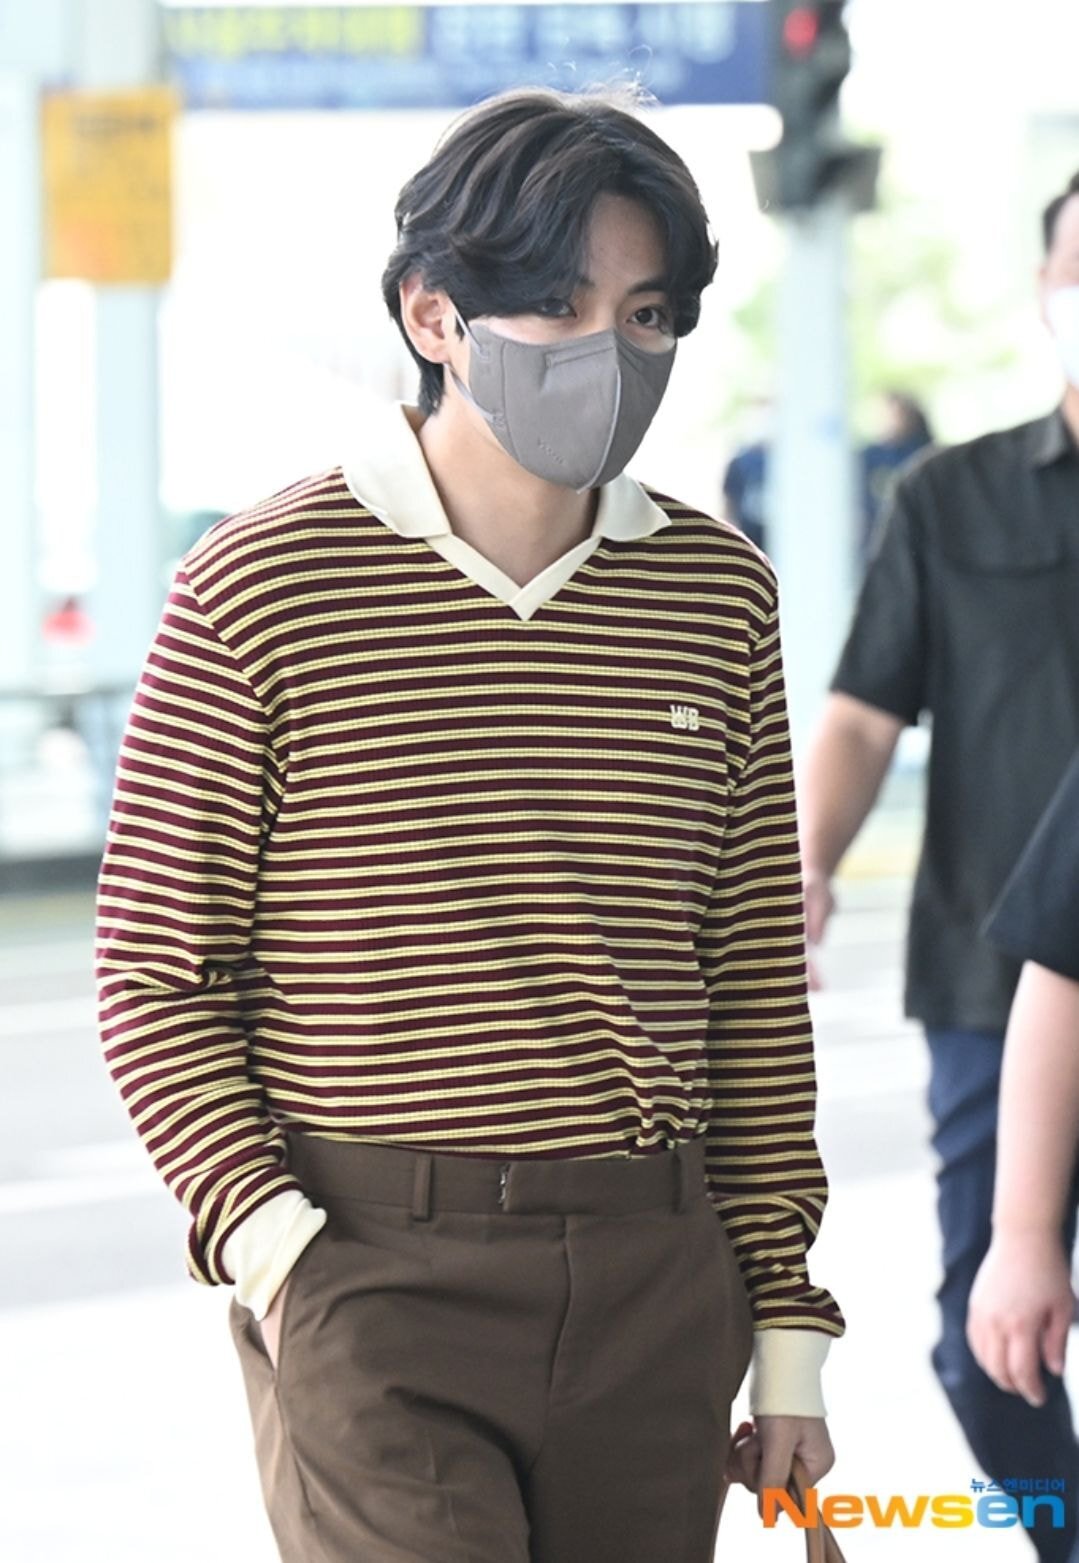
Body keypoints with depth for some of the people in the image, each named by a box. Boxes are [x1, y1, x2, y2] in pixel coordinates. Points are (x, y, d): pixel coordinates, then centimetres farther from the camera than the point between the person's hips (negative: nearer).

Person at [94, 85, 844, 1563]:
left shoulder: (720, 594, 8)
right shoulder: (258, 592, -4)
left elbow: (756, 984, 12)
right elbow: (154, 979, -1)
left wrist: (789, 1324, 10)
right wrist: (266, 1239, -12)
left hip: (654, 1291, 4)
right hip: (373, 1277, -4)